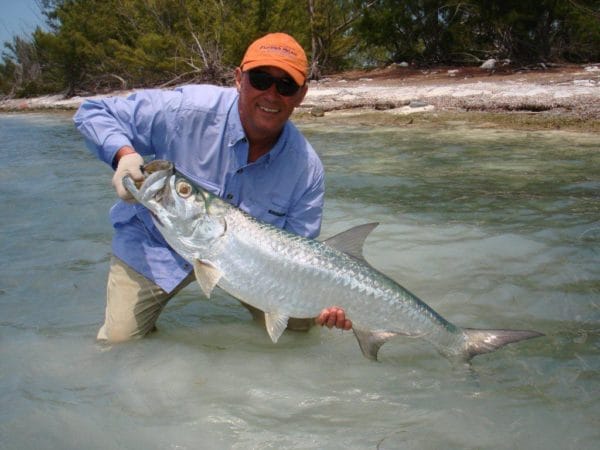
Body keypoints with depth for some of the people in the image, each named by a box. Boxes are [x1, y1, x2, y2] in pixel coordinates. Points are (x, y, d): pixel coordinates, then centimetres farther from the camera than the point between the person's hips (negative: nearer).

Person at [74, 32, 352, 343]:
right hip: (154, 248, -2)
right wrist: (123, 154, -36)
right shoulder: (188, 110, -27)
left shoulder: (307, 168, -17)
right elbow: (93, 113, -16)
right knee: (117, 340, -9)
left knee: (299, 322, -1)